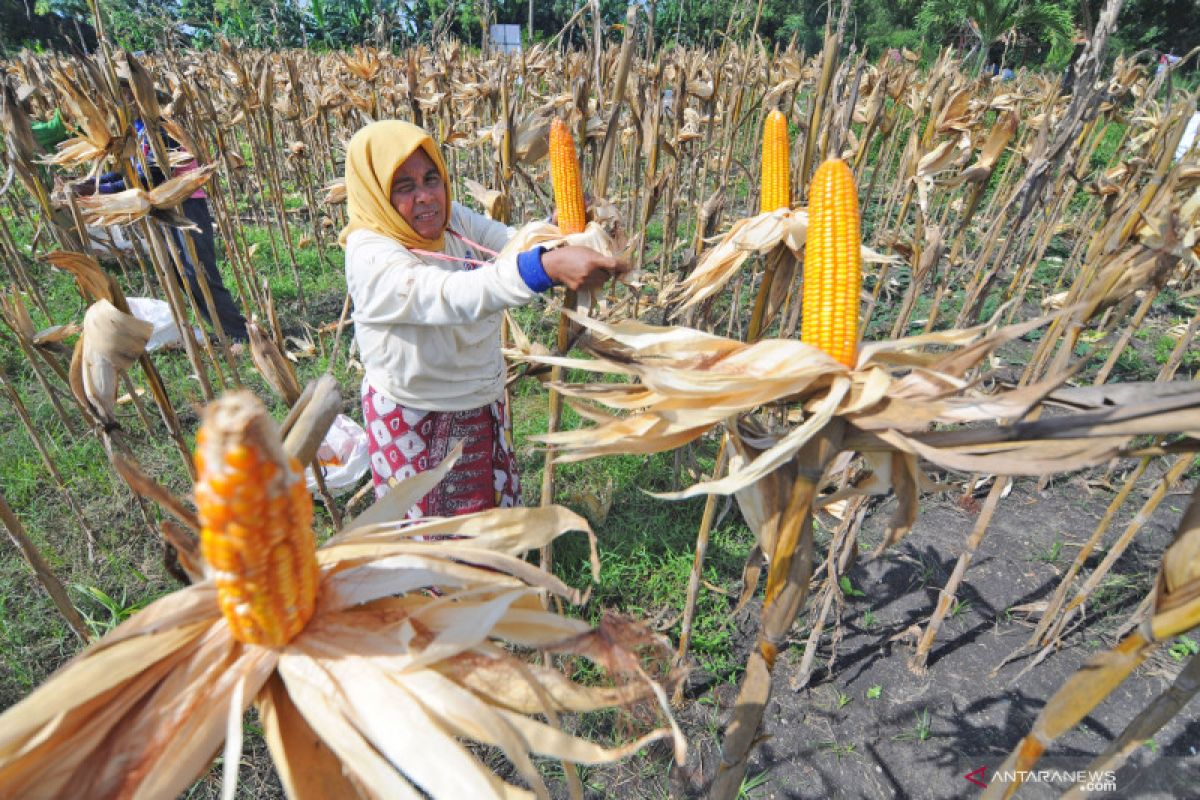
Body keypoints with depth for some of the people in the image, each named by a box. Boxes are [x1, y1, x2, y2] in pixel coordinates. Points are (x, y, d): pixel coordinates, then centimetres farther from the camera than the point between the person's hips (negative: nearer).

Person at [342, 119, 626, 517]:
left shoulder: (455, 219, -4)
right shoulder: (370, 254, -26)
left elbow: (518, 244, -16)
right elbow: (453, 295, -43)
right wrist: (548, 267, -57)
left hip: (482, 401, 6)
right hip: (412, 417, -6)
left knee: (492, 503, 25)